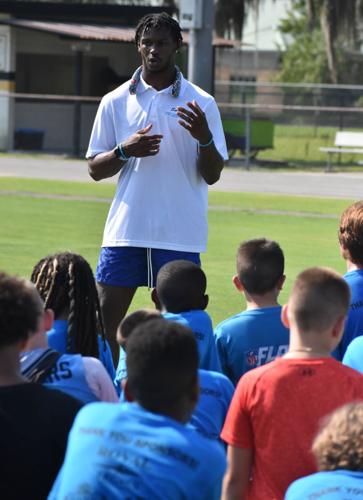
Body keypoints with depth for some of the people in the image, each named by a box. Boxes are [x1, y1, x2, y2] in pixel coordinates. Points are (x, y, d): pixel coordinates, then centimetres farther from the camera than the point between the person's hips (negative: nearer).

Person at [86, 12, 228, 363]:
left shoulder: (201, 104, 2)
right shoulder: (116, 102, 7)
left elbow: (212, 175, 1)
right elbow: (95, 169, 9)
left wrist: (204, 138, -18)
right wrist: (125, 151, -11)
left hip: (180, 237, -2)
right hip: (125, 230, 2)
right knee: (104, 322, -1)